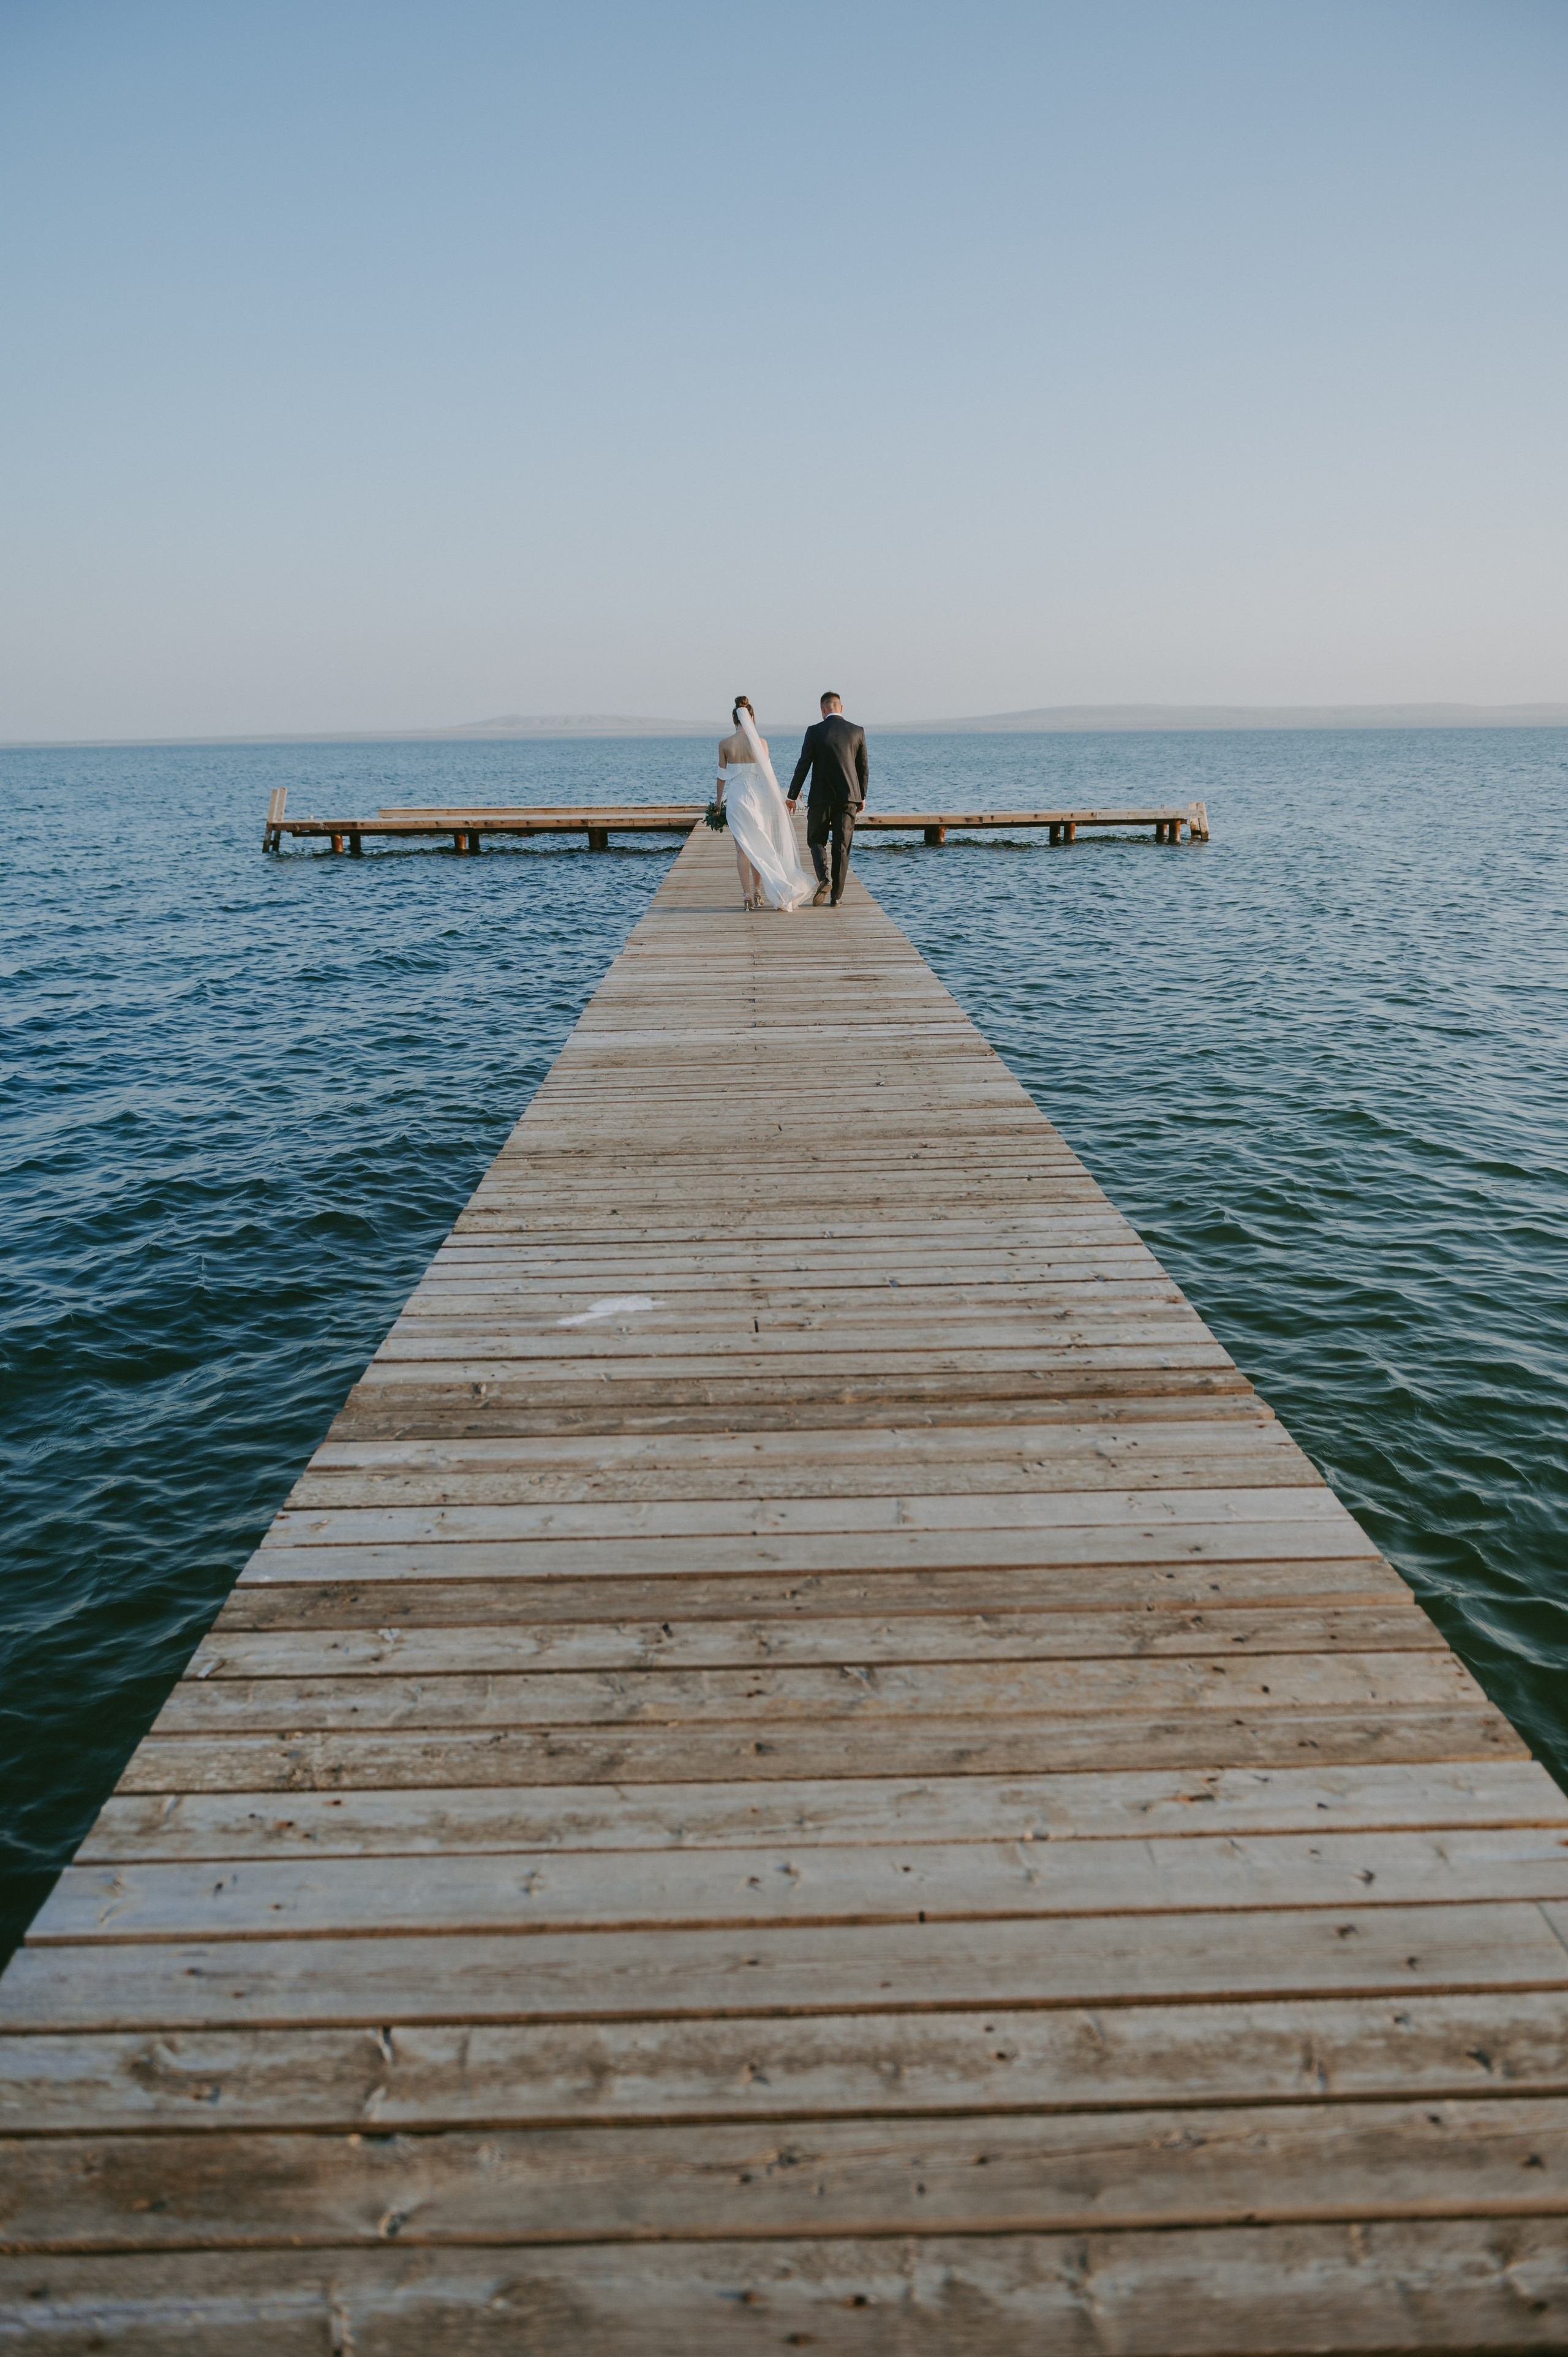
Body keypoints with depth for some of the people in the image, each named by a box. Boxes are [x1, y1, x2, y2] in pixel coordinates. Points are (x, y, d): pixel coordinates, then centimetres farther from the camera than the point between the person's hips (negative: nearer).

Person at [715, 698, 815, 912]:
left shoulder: (725, 744, -4)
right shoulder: (760, 742, -6)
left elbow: (722, 776, 0)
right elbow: (766, 773, -4)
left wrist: (719, 802, 11)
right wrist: (774, 800, 5)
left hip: (736, 797, 0)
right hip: (757, 796, 1)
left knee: (742, 848, 3)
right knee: (758, 846, 15)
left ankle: (747, 896, -3)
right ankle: (758, 892, 21)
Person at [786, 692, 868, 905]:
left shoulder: (814, 731, -6)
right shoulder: (857, 731, 2)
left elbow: (803, 766, -6)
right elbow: (864, 768, 6)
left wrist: (792, 796, 2)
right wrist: (862, 797, 17)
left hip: (821, 797, -2)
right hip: (849, 796, 2)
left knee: (816, 840, 13)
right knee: (842, 846, 6)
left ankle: (824, 879, -11)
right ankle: (836, 895, 7)